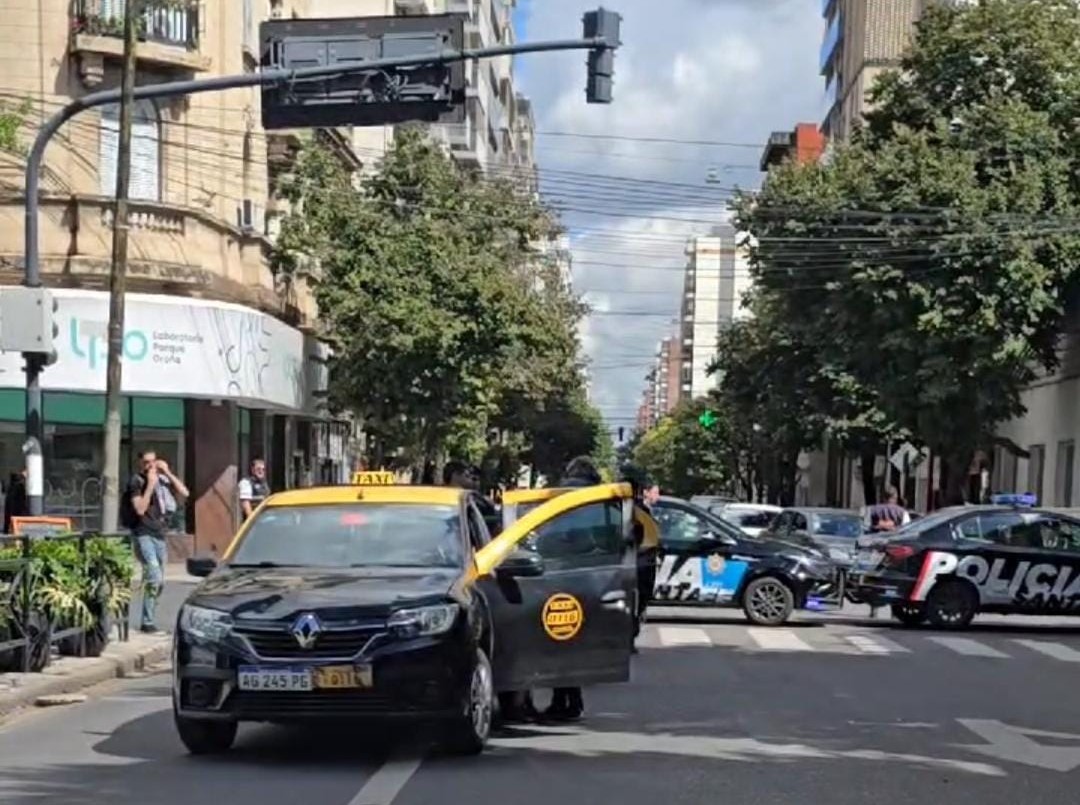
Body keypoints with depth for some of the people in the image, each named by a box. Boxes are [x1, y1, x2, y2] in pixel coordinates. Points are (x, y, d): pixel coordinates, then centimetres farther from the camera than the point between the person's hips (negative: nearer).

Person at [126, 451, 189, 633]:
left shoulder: (162, 479, 11)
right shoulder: (136, 482, -4)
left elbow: (184, 493, 2)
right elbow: (140, 509, -15)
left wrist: (168, 473, -2)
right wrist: (150, 485, -15)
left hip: (160, 535, 7)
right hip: (144, 535, -7)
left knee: (159, 581, 9)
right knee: (155, 577, -20)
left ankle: (147, 620, 19)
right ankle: (147, 622, -13)